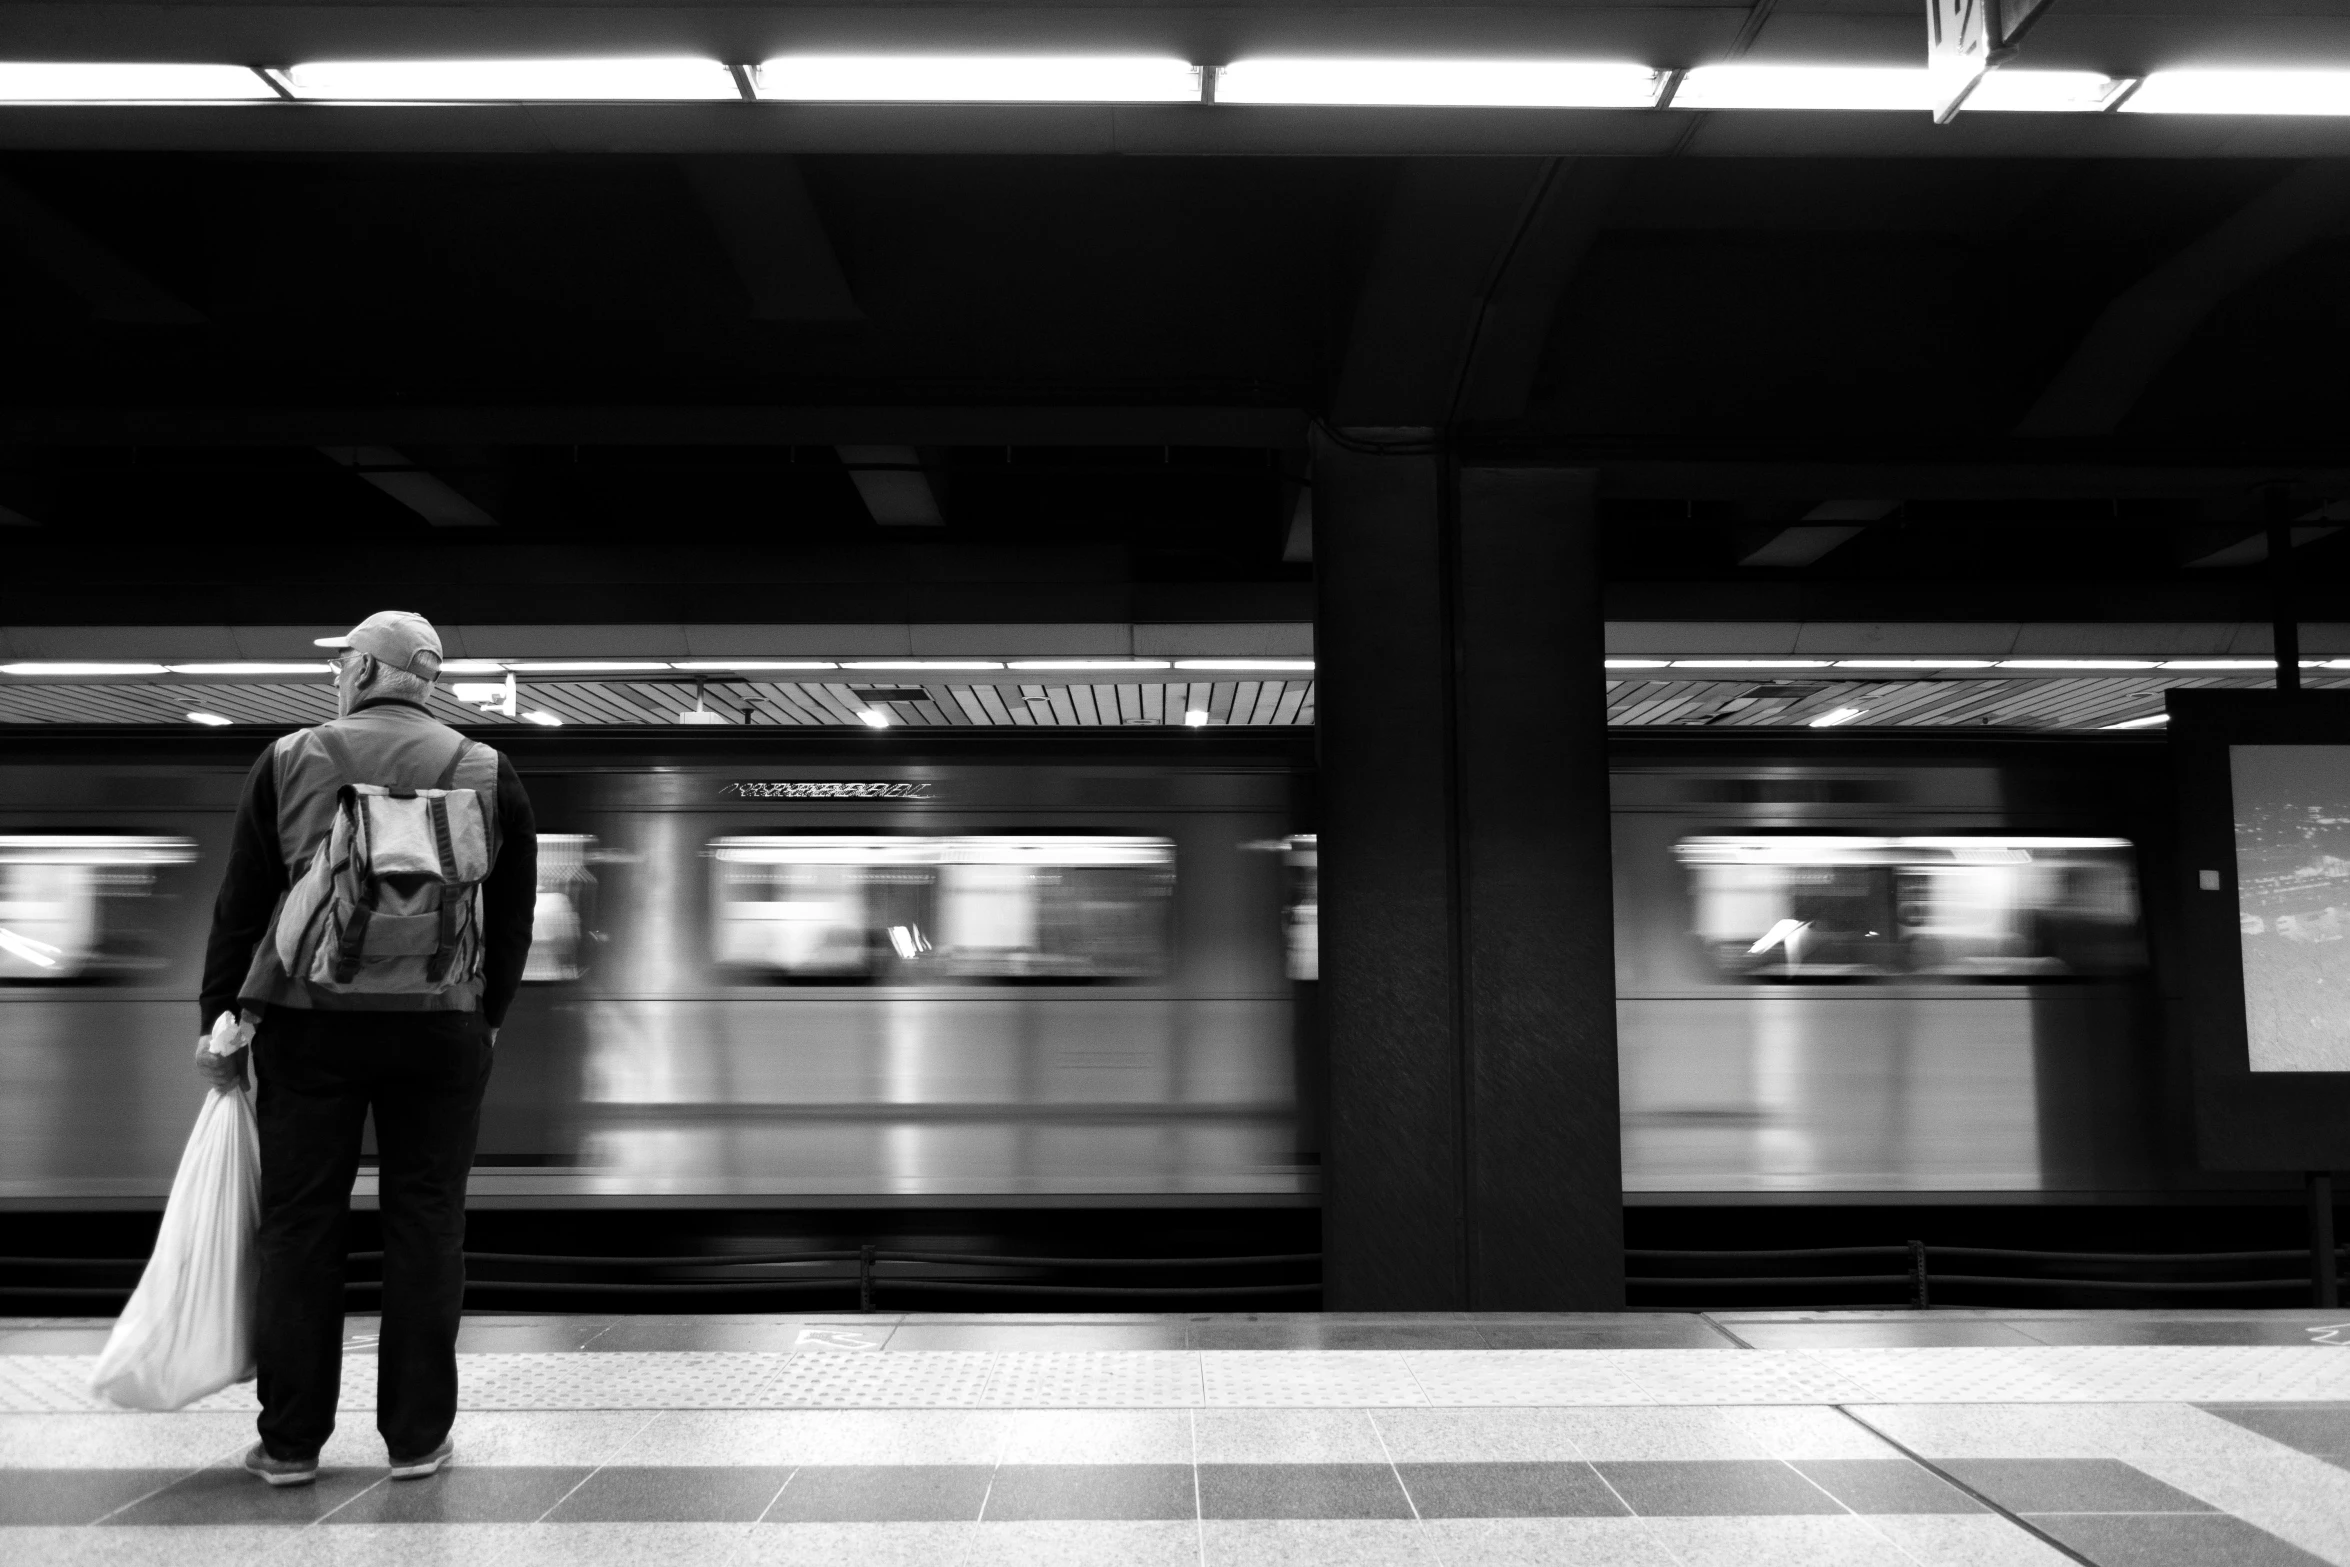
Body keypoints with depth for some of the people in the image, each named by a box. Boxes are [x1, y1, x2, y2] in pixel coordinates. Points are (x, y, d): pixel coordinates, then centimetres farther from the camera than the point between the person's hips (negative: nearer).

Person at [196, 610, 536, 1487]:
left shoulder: (289, 764, 0)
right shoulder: (487, 774, 2)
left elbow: (240, 905, 2)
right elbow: (514, 916, 6)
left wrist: (219, 1020, 9)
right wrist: (488, 1014, 16)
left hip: (309, 1021, 0)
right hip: (442, 1026, 0)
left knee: (299, 1224, 8)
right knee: (425, 1225, 6)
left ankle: (290, 1442, 15)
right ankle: (416, 1438, 12)